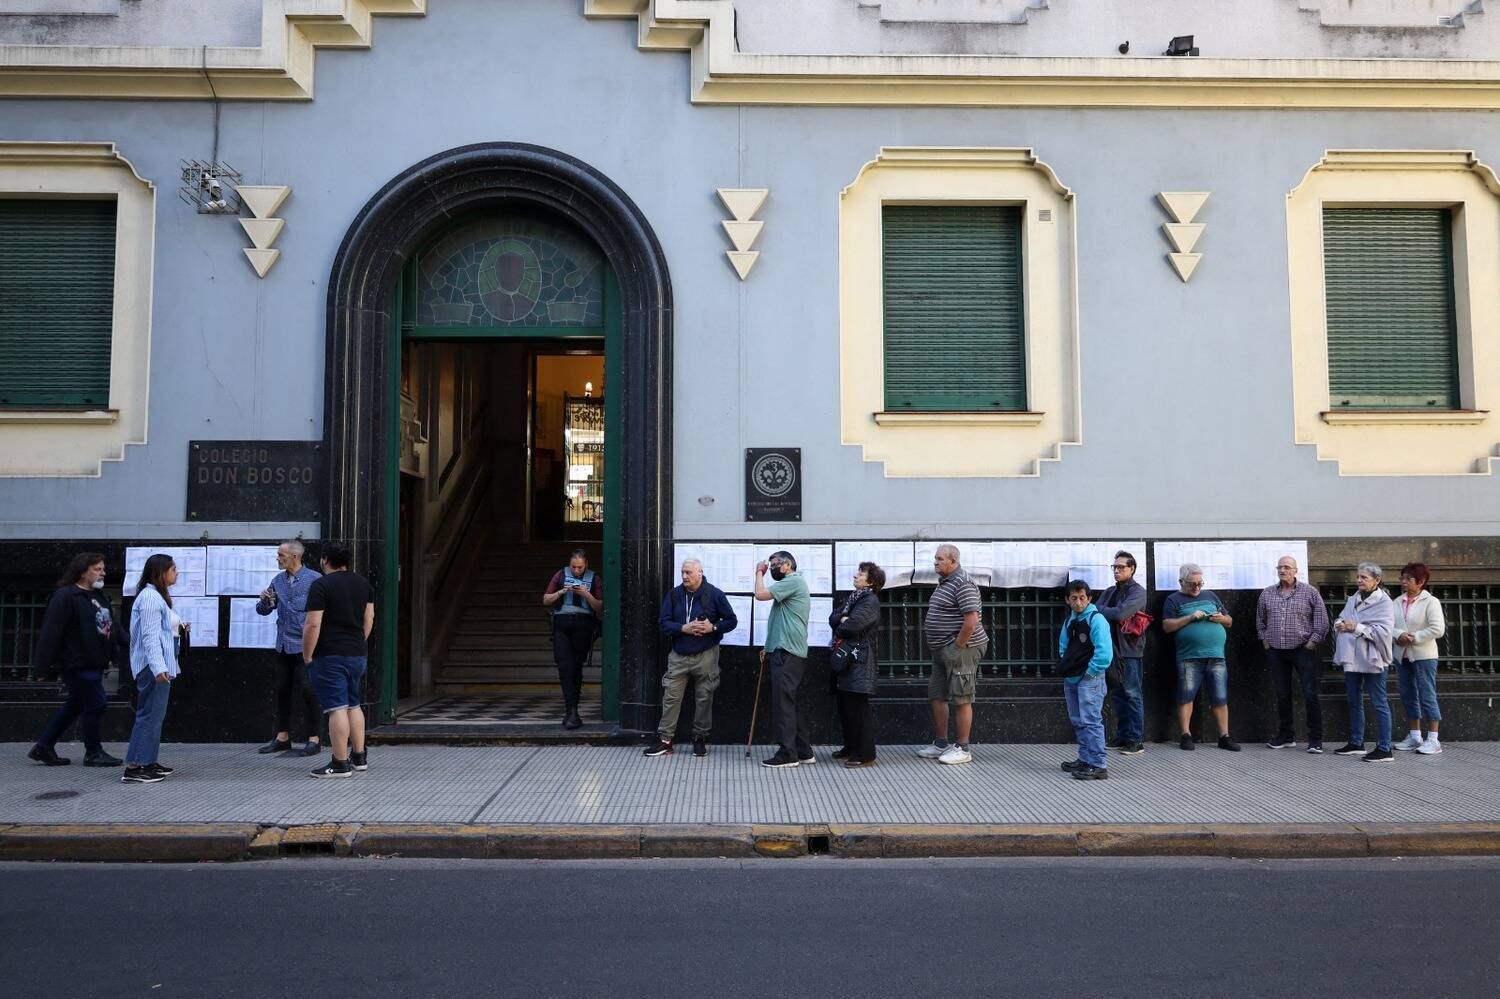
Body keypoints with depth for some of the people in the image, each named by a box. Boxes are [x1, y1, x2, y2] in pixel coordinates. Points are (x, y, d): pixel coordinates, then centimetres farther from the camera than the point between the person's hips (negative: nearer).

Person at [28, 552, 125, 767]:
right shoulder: (65, 596, -14)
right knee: (94, 704, -4)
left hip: (94, 664, 10)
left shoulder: (98, 596, 15)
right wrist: (44, 665, -19)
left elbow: (112, 626, 22)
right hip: (77, 664, -10)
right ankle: (93, 753, 9)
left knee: (75, 705, 16)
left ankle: (43, 748, 27)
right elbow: (51, 632, -18)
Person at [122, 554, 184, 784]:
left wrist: (177, 628, 14)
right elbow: (150, 635, -23)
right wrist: (158, 667, -29)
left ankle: (149, 763, 22)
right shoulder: (150, 597, -15)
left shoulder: (158, 596, 17)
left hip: (158, 666, 11)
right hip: (154, 666, -11)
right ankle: (133, 769, -8)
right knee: (150, 715, -9)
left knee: (154, 714, 15)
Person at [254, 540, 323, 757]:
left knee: (307, 690, -5)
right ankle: (282, 737, 22)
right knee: (282, 690, 11)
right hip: (283, 645, 6)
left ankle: (314, 739, 3)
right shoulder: (278, 580, 11)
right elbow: (263, 610, 14)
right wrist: (264, 600, -7)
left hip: (304, 645, -6)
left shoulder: (314, 579, -8)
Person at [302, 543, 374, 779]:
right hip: (358, 654, 7)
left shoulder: (321, 585, -11)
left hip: (330, 656, -7)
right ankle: (359, 757, 22)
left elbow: (313, 625, -16)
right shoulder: (363, 583, 10)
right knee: (354, 705, 17)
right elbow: (369, 617, 15)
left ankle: (340, 764, -5)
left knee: (337, 708, -6)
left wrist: (307, 656, -8)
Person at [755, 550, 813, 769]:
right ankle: (804, 751, 16)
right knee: (791, 703, 12)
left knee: (783, 702, -8)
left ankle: (787, 754, -6)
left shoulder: (793, 581, -10)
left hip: (787, 653, -10)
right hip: (784, 651, 10)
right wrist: (770, 646, 21)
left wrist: (759, 572, -1)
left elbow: (761, 594, -18)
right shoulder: (791, 583, 23)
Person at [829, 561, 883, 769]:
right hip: (843, 657, 9)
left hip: (859, 660, -9)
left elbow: (853, 625, -22)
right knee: (844, 705, 13)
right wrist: (842, 619, -10)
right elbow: (832, 618, 11)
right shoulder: (853, 597, 19)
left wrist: (840, 627, -2)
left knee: (858, 707, -7)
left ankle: (865, 755, -2)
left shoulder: (871, 601, -9)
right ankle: (851, 748, 25)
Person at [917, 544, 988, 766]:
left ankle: (962, 749, 5)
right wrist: (938, 648, 17)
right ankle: (940, 744, 23)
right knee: (937, 697, 13)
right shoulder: (944, 582, 15)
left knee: (961, 699, -3)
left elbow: (971, 622, -23)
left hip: (960, 649, -10)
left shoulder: (962, 584, -16)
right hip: (941, 651, 10)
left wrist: (957, 648, -18)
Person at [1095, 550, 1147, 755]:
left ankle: (1136, 741, 0)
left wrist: (1100, 610, -4)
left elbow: (1121, 613, -19)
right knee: (1117, 695, 11)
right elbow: (1097, 612, 5)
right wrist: (1112, 615, -13)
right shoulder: (1110, 592, 17)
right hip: (1112, 648, 7)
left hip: (1129, 650, -7)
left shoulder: (1138, 592, -6)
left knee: (1132, 695, -4)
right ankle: (1122, 736, 18)